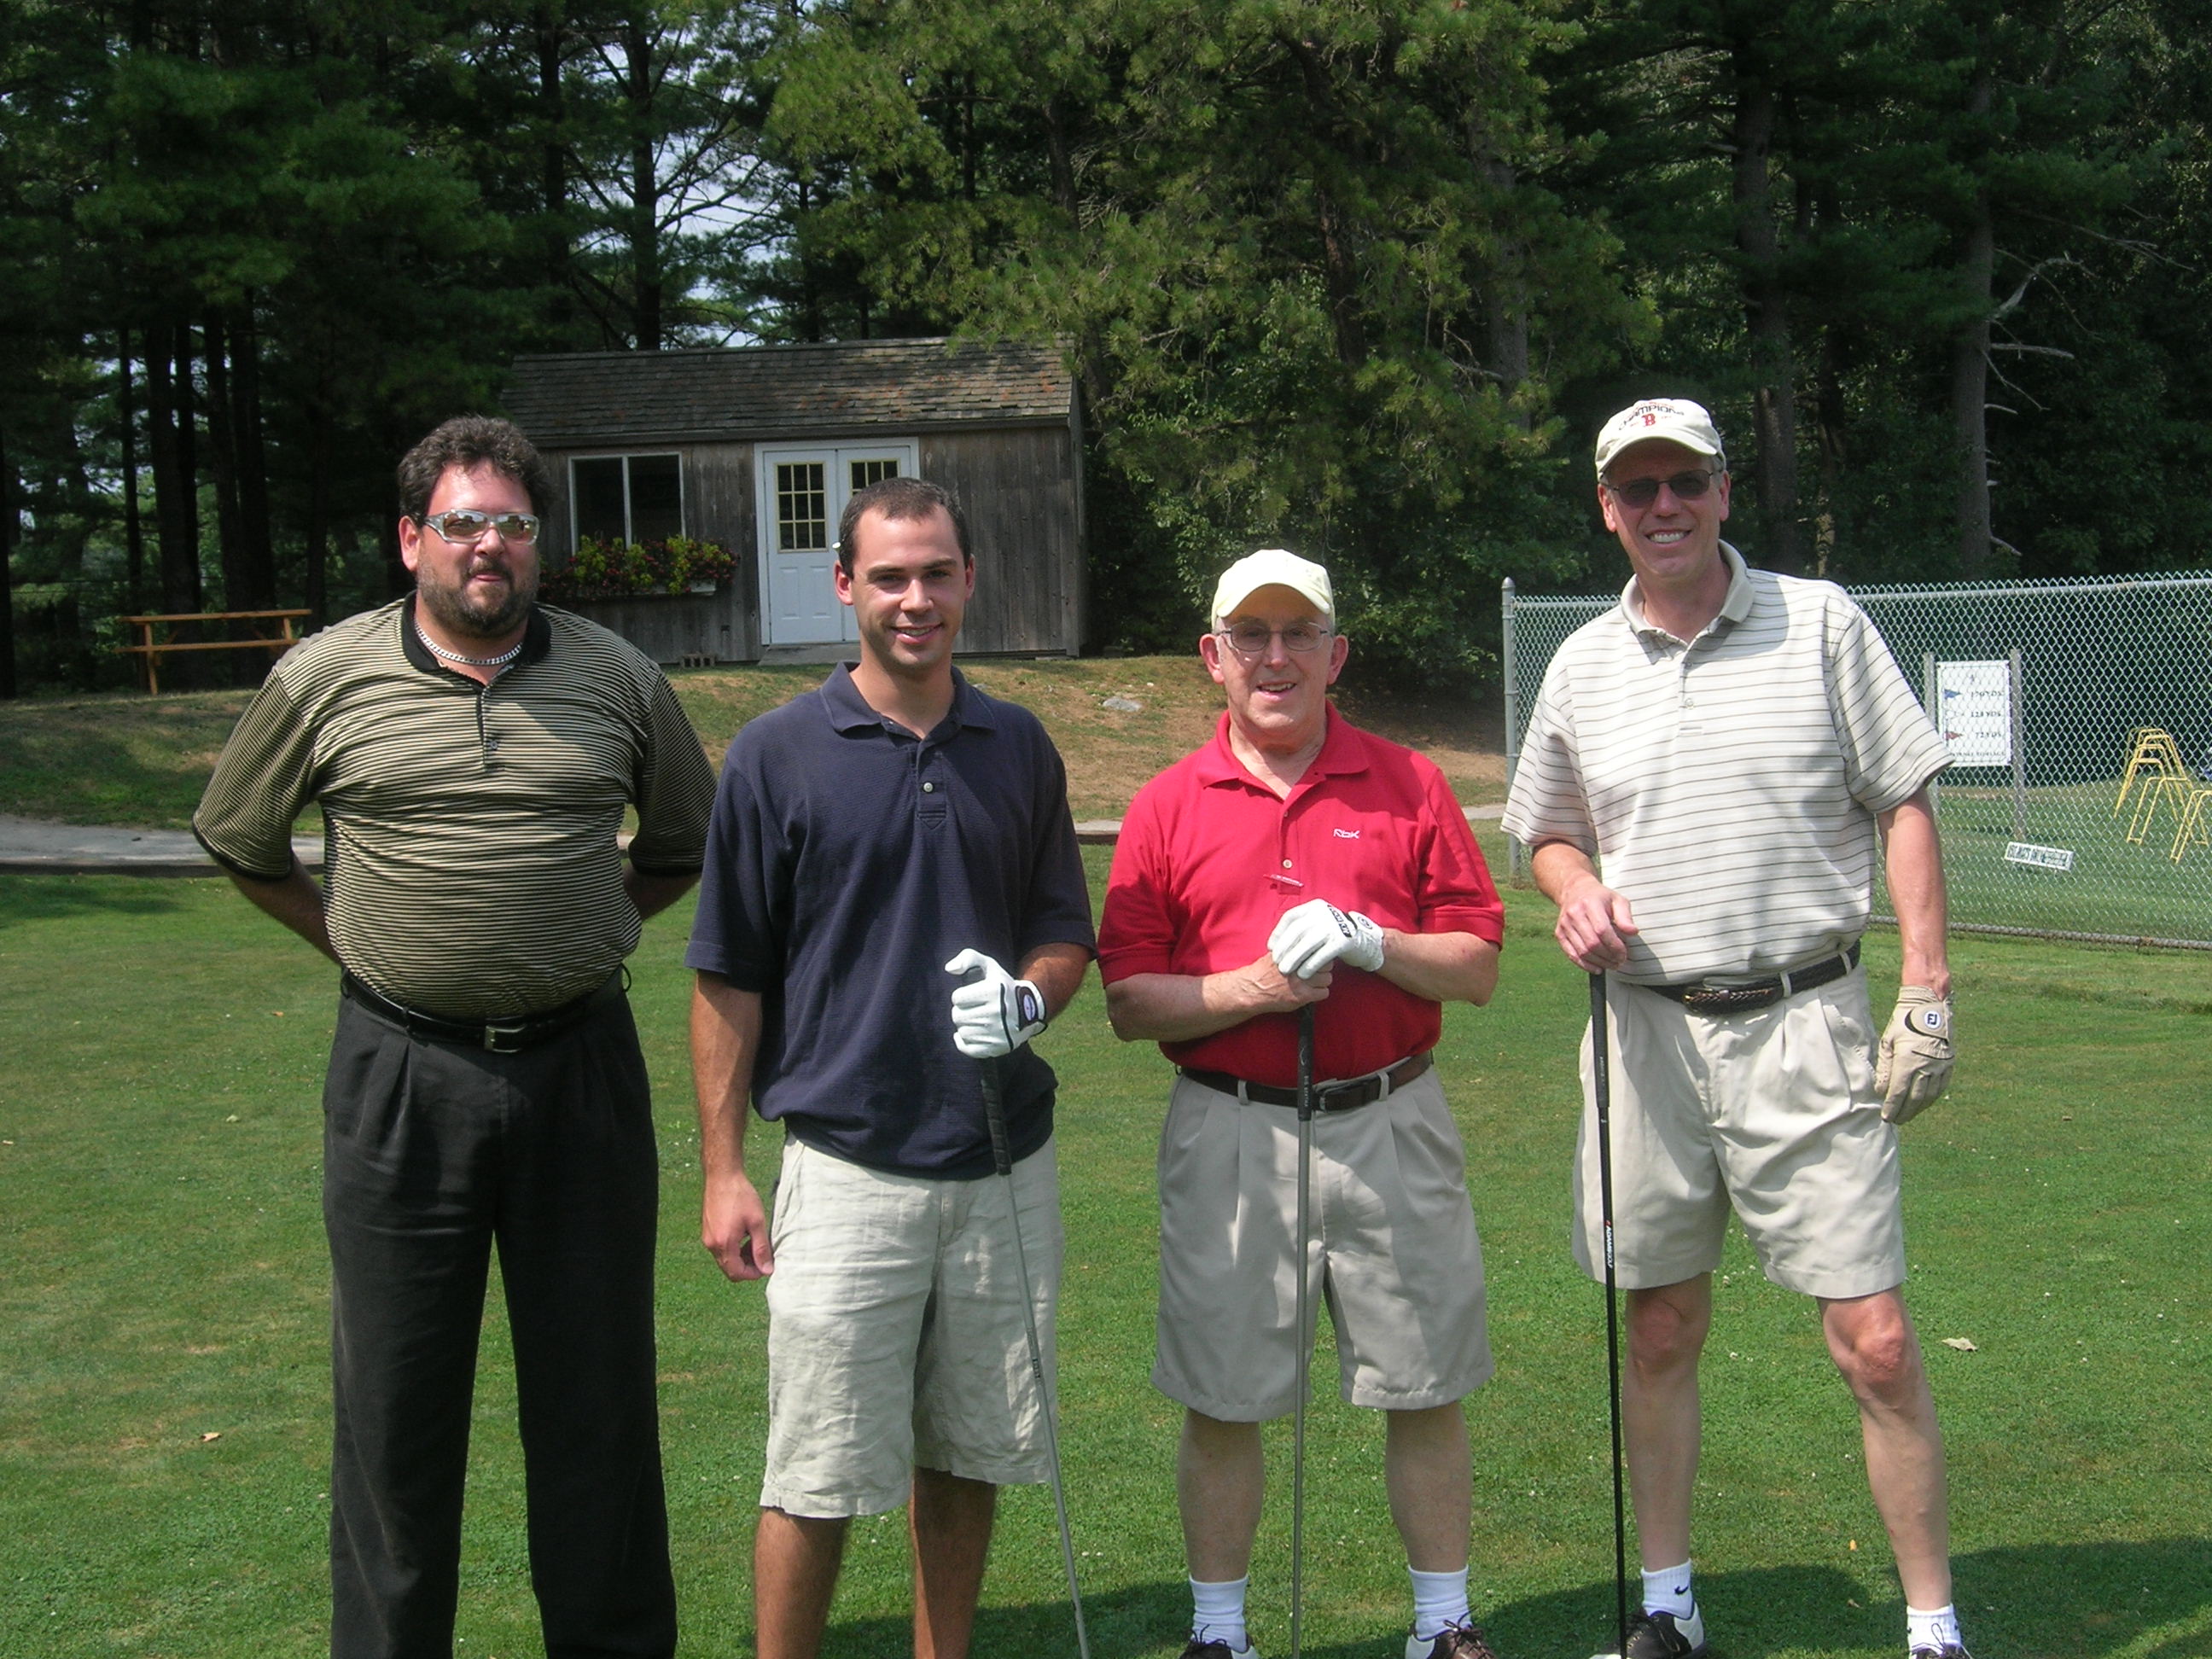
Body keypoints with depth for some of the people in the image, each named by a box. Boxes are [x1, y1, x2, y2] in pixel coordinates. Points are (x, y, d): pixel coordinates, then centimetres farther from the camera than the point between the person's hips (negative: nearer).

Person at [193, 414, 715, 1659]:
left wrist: (582, 936, 10)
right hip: (401, 1075, -1)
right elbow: (238, 839, 14)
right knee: (396, 1396, 8)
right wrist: (356, 944, 9)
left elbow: (685, 847, 18)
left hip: (580, 1063, 1)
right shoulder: (326, 680, 0)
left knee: (598, 1387, 9)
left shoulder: (619, 679, 3)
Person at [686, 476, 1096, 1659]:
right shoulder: (777, 754, -4)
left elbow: (1066, 932, 14)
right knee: (818, 1474, 0)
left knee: (968, 1454, 14)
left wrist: (1030, 996, -9)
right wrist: (722, 1171, -5)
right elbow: (730, 979, -2)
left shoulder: (1019, 748, 7)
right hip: (848, 1168, -3)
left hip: (1005, 1162, 4)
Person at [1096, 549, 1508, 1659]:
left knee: (1426, 1390, 9)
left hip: (1389, 1126, 1)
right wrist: (1253, 988, -14)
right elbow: (1128, 1003, 0)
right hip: (1229, 1135, 0)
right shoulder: (1166, 808, 4)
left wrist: (1370, 944, -15)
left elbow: (1477, 967, 2)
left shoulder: (1409, 788, 6)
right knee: (1221, 1400, 7)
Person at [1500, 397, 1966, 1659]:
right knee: (1661, 1335, 10)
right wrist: (1578, 893, -2)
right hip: (1647, 1028, 3)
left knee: (1877, 1342, -6)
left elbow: (1905, 806, 1)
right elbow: (1550, 832, 21)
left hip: (1805, 1024, -3)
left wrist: (1928, 993, -6)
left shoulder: (1821, 624, 1)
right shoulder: (1583, 666, 9)